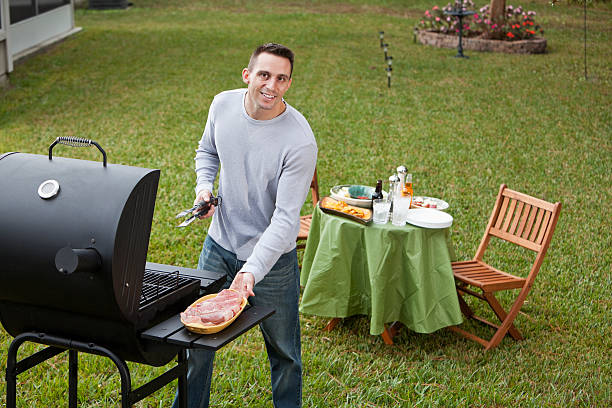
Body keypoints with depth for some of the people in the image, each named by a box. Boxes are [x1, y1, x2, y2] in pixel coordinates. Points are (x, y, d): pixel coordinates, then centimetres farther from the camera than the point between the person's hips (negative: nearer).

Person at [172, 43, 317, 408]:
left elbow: (286, 217, -25)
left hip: (272, 257, -4)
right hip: (219, 245, 5)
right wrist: (204, 186, -6)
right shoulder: (223, 105, -8)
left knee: (282, 348, 12)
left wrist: (253, 270, -35)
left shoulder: (300, 141, -25)